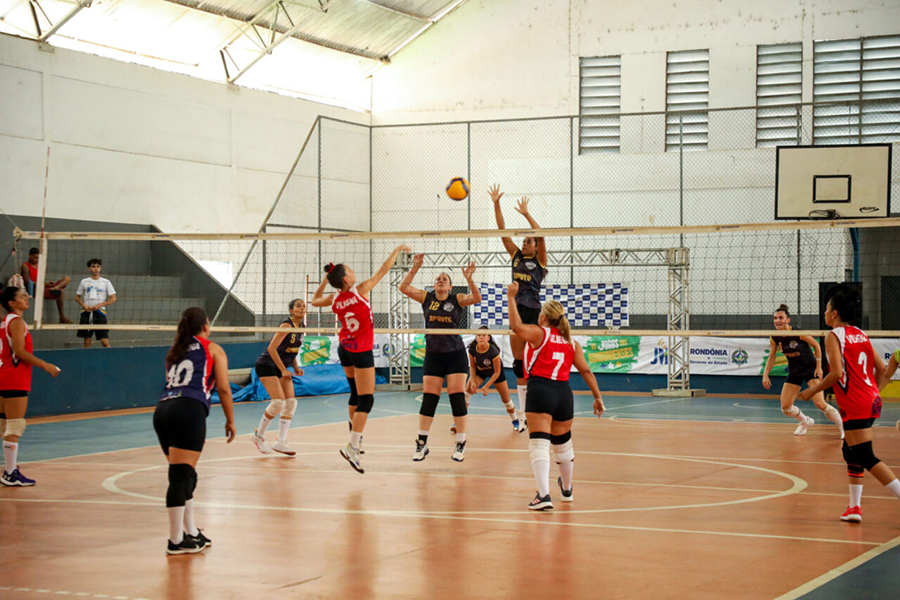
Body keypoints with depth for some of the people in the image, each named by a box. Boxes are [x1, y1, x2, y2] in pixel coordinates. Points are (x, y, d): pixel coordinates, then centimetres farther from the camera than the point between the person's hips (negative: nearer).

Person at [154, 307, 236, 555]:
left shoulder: (175, 352, 28)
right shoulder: (213, 349, 13)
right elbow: (223, 388, 7)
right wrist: (230, 421, 15)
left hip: (162, 410, 6)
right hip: (189, 410, -6)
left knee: (184, 475, 16)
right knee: (181, 475, -9)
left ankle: (191, 533, 25)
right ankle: (176, 541, -10)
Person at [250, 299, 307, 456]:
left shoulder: (300, 327, 6)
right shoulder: (286, 326, -19)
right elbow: (271, 348, -23)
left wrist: (296, 367, 4)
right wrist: (284, 370, -22)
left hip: (282, 368, 8)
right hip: (267, 365, -8)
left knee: (291, 402, -3)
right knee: (278, 402, -18)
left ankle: (281, 442, 0)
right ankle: (258, 436, 1)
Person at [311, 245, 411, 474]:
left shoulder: (334, 299, -5)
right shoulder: (360, 291, -19)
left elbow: (315, 300, 17)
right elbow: (383, 270, -10)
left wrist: (324, 282, 12)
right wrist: (397, 250, 2)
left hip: (345, 349, 7)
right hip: (361, 352, -7)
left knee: (356, 393, 24)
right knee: (366, 400, -7)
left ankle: (354, 433, 37)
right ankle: (352, 447, -18)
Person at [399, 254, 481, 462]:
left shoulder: (457, 299, 1)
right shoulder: (426, 297, 5)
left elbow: (476, 298, -15)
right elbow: (404, 288, -5)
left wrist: (469, 279, -29)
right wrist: (415, 268, -15)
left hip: (455, 354, -1)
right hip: (433, 355, 1)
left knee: (457, 398, -4)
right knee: (429, 399, 0)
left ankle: (461, 444, 3)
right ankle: (422, 444, 7)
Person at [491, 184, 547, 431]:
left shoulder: (540, 260, 0)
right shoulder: (516, 256, 12)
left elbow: (541, 235, -16)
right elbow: (502, 230, 6)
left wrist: (526, 214, -22)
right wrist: (496, 205, -3)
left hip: (534, 313, -5)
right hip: (516, 311, 5)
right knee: (518, 363, 7)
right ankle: (523, 415, 12)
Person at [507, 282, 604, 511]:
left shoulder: (539, 333, 1)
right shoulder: (571, 342, 16)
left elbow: (516, 325, -16)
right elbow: (586, 371, 12)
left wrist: (511, 298, -8)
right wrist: (598, 397, 15)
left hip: (540, 390, -5)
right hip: (564, 392, 5)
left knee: (539, 444, -10)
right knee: (563, 443, 23)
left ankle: (544, 495, -24)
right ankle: (567, 489, 44)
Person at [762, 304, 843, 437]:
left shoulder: (799, 333, -22)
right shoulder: (774, 338, -8)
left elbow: (816, 346, -10)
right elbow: (771, 358, 4)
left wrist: (818, 366, -12)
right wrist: (765, 374, -7)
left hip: (811, 369, -5)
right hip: (794, 372, 5)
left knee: (819, 403, -19)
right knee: (785, 407, -1)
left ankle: (843, 427, 2)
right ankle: (806, 422, 30)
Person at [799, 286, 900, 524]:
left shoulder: (834, 336, -10)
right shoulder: (860, 335, 12)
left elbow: (837, 373, -19)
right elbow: (880, 368, 13)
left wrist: (813, 390, -8)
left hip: (855, 405, -9)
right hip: (870, 400, 9)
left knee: (866, 457, -6)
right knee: (851, 451, 16)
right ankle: (854, 508, 17)